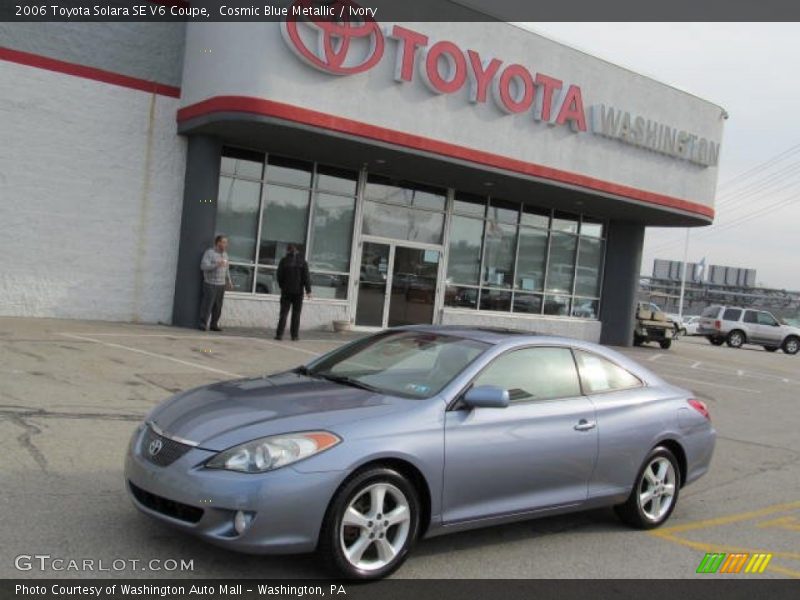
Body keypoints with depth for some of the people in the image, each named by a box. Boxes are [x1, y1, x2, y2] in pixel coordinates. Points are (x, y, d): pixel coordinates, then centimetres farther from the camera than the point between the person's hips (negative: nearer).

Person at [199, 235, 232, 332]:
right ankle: (203, 324, -1)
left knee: (218, 307, 6)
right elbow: (203, 266, -16)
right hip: (210, 284, -6)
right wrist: (216, 265, -27)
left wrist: (229, 280, 15)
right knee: (207, 305, -7)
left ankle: (214, 325, 13)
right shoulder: (209, 253, -6)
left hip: (221, 284, 6)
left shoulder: (225, 254, 16)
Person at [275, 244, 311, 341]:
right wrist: (308, 290, -7)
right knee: (296, 314, 6)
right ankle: (295, 335, 5)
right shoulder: (302, 261, 0)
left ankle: (279, 334, -4)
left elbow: (279, 276, 0)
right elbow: (306, 276, -6)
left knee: (284, 313, 3)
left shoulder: (284, 261, -2)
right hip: (298, 291, 0)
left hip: (286, 290, 0)